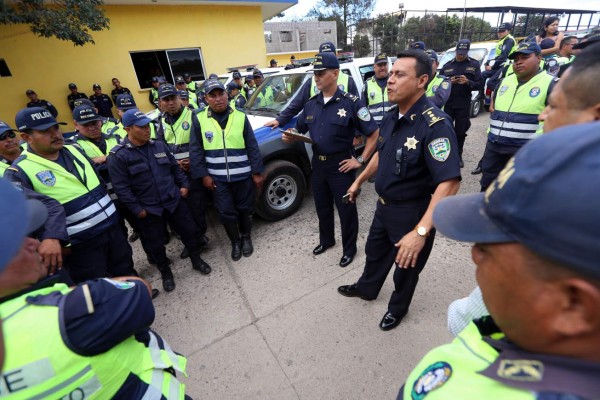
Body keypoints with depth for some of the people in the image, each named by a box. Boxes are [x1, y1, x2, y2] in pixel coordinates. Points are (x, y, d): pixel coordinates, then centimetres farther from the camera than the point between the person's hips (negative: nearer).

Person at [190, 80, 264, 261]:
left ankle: (246, 238, 37)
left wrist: (257, 172, -3)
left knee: (245, 209, 13)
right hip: (217, 178, 0)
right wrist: (203, 175, -5)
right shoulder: (199, 119, -2)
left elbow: (252, 147, -1)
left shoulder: (240, 116, -2)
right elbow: (195, 150, 0)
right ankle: (235, 242, 30)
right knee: (226, 212, 8)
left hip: (243, 175, 0)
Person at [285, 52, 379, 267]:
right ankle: (326, 240, 42)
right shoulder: (311, 104, 6)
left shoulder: (351, 102, -11)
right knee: (322, 207, 19)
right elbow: (299, 129, 15)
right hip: (318, 164, 6)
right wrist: (289, 136, -7)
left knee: (346, 209, 7)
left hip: (341, 165, -5)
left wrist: (361, 160, -13)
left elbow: (374, 133, -9)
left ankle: (349, 248, 28)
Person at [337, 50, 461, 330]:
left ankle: (398, 308, 46)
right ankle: (366, 289, 54)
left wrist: (421, 231, -41)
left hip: (412, 212, -7)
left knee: (406, 265, 17)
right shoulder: (391, 116, -1)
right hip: (384, 205, 8)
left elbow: (449, 182, -34)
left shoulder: (435, 125, -27)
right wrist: (359, 181, 20)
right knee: (374, 251, 27)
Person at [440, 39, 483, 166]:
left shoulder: (474, 64, 4)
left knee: (460, 132, 6)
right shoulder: (447, 66, 7)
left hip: (464, 105, 0)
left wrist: (468, 82, -19)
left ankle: (458, 156, 18)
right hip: (448, 104, 0)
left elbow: (480, 84, 0)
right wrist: (448, 82, -15)